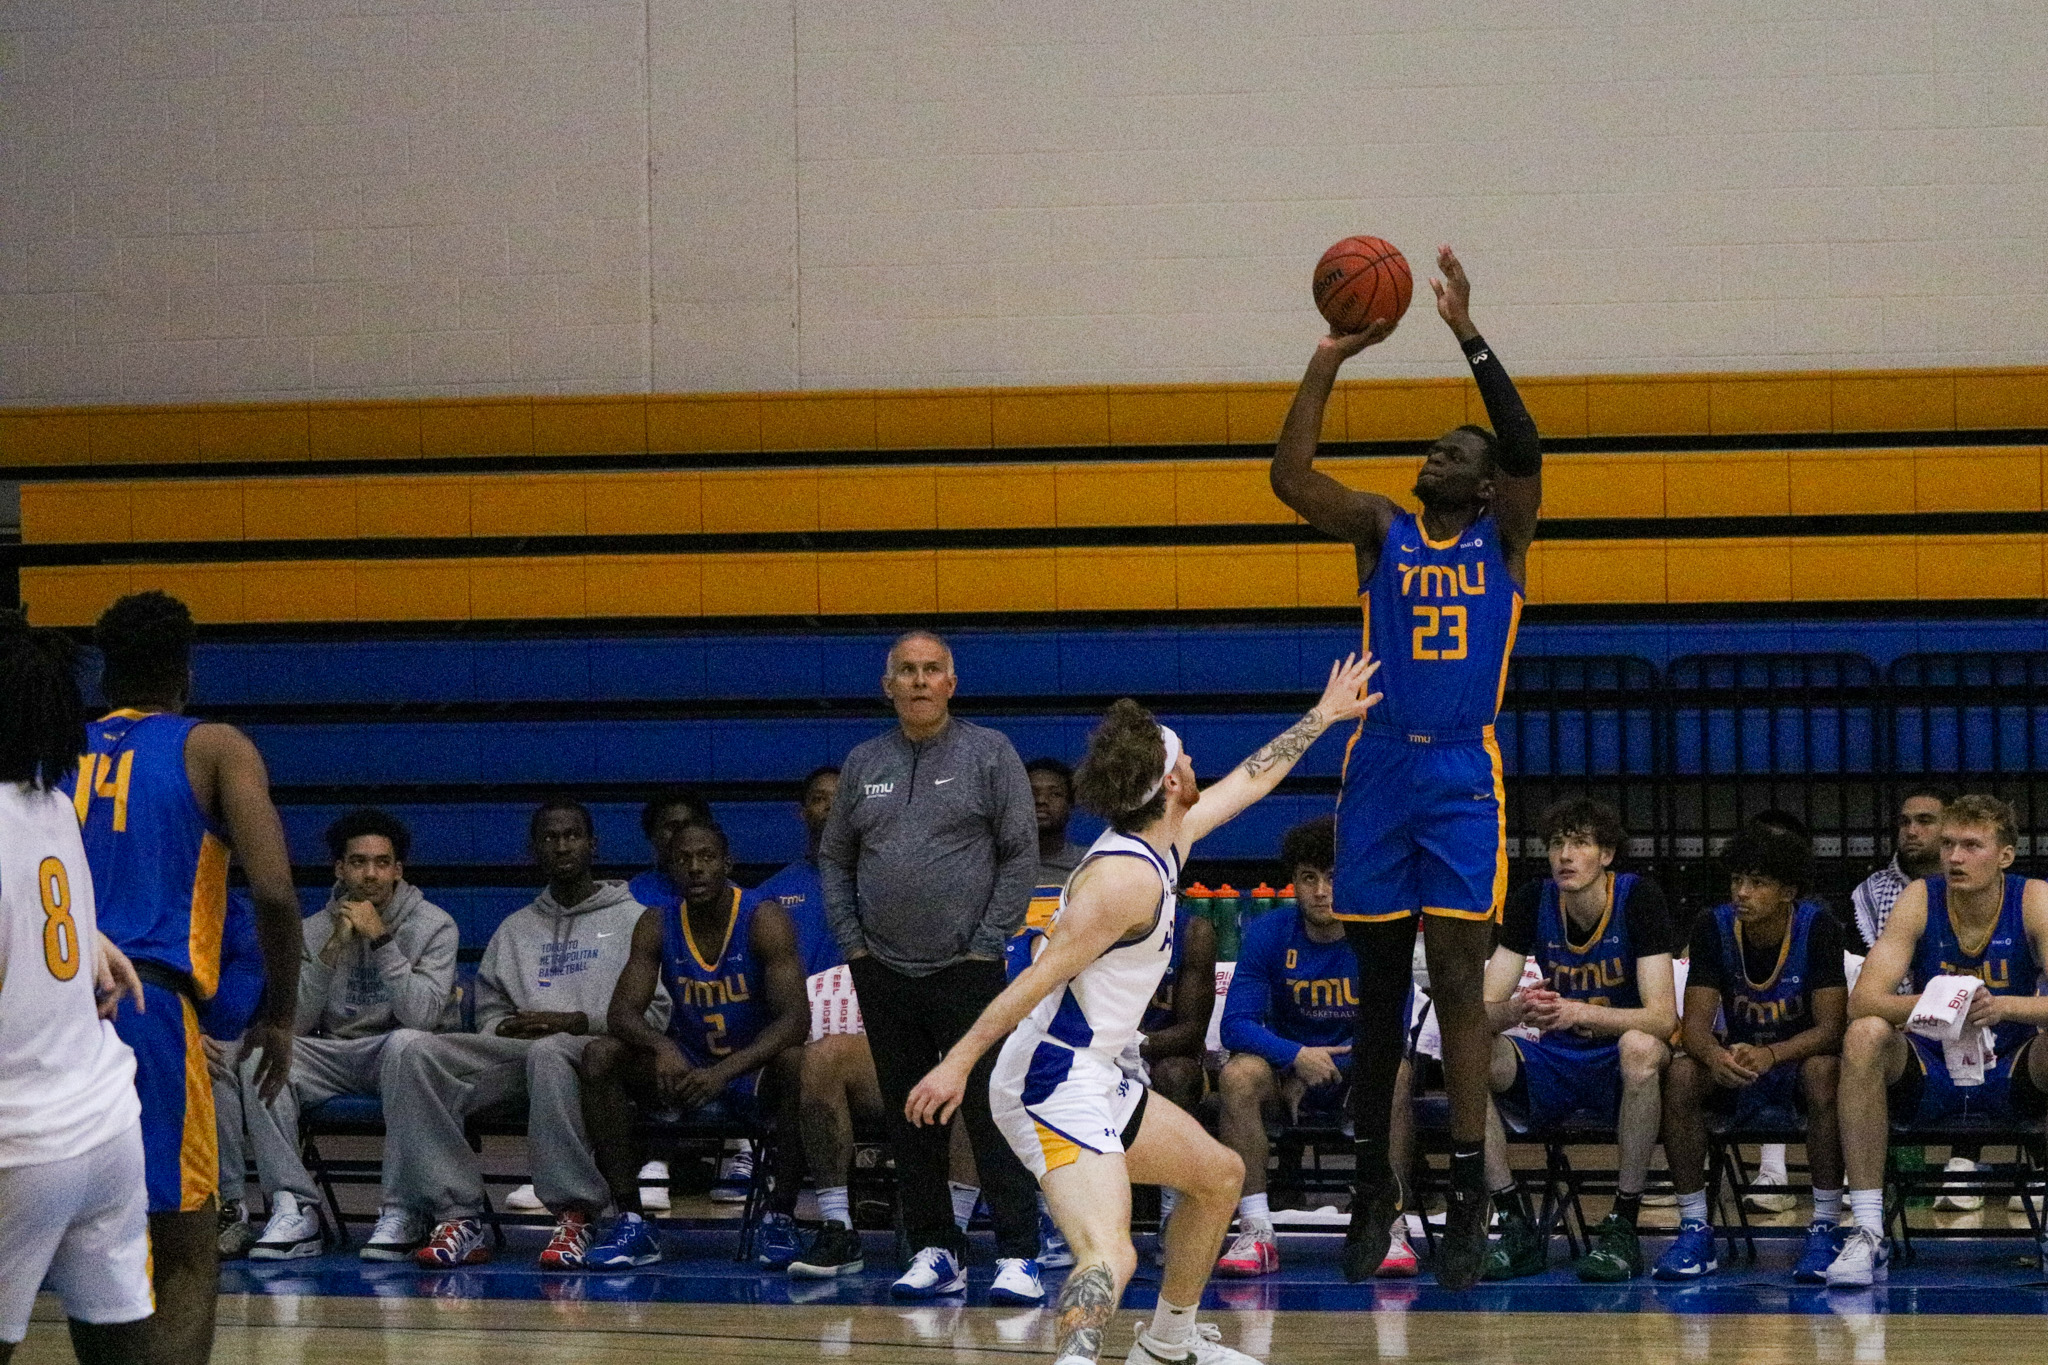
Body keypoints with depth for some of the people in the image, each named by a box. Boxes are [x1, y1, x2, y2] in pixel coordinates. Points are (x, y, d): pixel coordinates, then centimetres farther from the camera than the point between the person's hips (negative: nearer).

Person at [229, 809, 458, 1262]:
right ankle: (296, 1211, -25)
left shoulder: (433, 925, -2)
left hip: (394, 1056, -3)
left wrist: (381, 939, -21)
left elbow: (422, 1015, -18)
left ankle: (404, 1212, -34)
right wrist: (331, 950, -15)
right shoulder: (315, 930, 6)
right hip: (334, 1054, 3)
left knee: (407, 1043, -39)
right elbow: (293, 1025, -5)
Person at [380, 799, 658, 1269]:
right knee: (419, 1055, -25)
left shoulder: (631, 919, 13)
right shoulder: (514, 930, 28)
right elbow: (490, 1012, 24)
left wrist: (574, 1022, -9)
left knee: (547, 1053, -43)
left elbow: (653, 1012, 3)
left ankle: (574, 1216, -38)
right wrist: (507, 1028, -1)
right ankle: (456, 1214, -31)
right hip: (516, 1049, 5)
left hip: (598, 1047, -5)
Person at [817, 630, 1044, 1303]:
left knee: (991, 1114, -9)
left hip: (967, 970, -4)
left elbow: (1021, 855, -2)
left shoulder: (990, 754, 0)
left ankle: (1017, 1257, -8)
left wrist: (987, 942, -8)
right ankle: (934, 1253, 13)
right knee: (910, 1121, 7)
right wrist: (852, 942, 5)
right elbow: (834, 858, 16)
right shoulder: (863, 764, 11)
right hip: (885, 974, 4)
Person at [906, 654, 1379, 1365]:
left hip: (1096, 1081, 11)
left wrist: (1322, 716, 40)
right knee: (1110, 1256, -30)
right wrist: (958, 1063, -24)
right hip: (1054, 1087, -11)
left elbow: (1250, 778, 29)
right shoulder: (1130, 877, -19)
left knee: (1219, 1174, 28)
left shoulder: (1165, 841, 11)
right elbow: (1041, 976, -22)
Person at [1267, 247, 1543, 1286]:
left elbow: (1525, 448, -12)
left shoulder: (1502, 538, 7)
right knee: (1377, 986, 8)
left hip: (1464, 777, -3)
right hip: (1380, 769, 3)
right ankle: (1372, 1183, 18)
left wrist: (1468, 334, -18)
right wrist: (1327, 362, -7)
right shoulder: (1384, 531, 12)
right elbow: (1290, 476, -3)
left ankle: (1468, 1196, -8)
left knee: (1458, 979, -8)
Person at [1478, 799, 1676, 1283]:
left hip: (1620, 1069, -3)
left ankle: (1622, 1230, -28)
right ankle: (1517, 1229, -21)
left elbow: (1662, 1017, -21)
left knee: (1640, 1048, -39)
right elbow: (1484, 1009, -8)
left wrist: (1580, 1012, -37)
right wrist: (1519, 1010, -32)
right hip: (1554, 1066, 3)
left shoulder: (1638, 898, -12)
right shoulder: (1533, 901, -3)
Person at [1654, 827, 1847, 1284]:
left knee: (1824, 1072, -37)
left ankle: (1825, 1230, -30)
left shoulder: (1817, 928, -18)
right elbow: (1696, 1022, -14)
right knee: (1681, 1075, -29)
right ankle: (1695, 1228, -21)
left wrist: (1770, 1055, -41)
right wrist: (1715, 1055, -40)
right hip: (1735, 1058, 3)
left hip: (1799, 1057, -2)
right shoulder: (1713, 927, -11)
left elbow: (1830, 1027, -21)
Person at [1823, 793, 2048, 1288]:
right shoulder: (1919, 900, -9)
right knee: (1865, 1035, -29)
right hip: (1928, 1075, 1)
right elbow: (1862, 1000, -19)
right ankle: (1868, 1233, -29)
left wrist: (2002, 1007, -41)